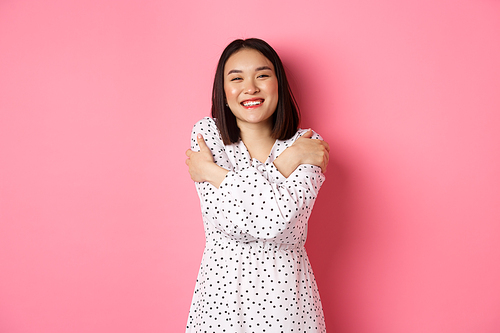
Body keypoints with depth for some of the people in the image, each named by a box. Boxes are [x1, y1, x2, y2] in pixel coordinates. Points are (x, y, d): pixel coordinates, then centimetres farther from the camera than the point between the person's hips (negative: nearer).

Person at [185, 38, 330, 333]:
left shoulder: (307, 145, -7)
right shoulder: (207, 133, -6)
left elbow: (281, 224, -22)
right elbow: (225, 221, -18)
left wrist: (212, 172, -16)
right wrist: (288, 159, -19)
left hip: (284, 295, 0)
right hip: (222, 290, 1)